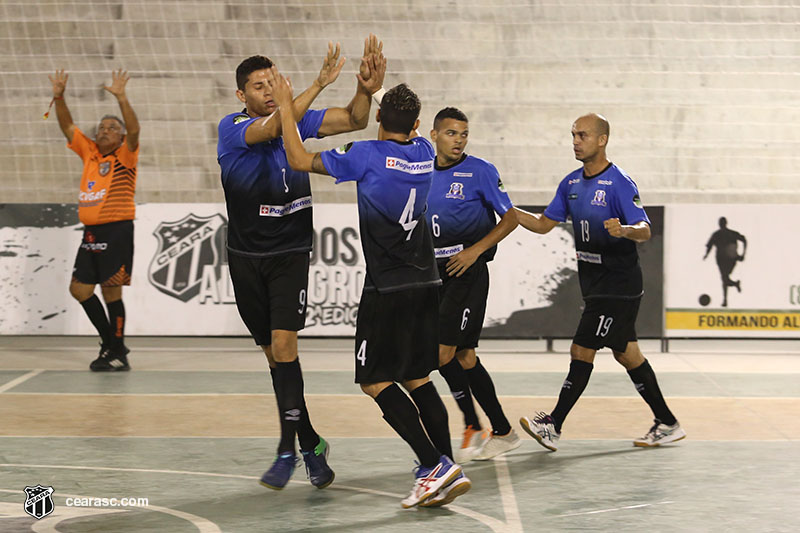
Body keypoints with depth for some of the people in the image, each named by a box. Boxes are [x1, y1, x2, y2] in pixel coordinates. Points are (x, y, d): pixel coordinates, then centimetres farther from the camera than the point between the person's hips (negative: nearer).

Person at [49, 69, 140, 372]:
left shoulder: (125, 156, -2)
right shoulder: (90, 153, 14)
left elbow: (134, 130, -19)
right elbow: (67, 126, 14)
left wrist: (121, 98, -30)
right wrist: (59, 97, 1)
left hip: (117, 232, -7)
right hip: (91, 232, 7)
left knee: (110, 290, -7)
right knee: (79, 289, 9)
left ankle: (118, 354, 1)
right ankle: (110, 343, 22)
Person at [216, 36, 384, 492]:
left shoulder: (299, 119, 1)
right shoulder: (232, 128, -9)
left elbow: (354, 121, -5)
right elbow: (273, 127, -28)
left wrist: (366, 89, -26)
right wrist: (318, 85, -38)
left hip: (290, 254, -1)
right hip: (246, 260, 1)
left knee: (284, 347, -15)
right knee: (274, 354, 8)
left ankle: (287, 451, -13)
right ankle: (311, 442, 22)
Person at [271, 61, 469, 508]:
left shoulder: (367, 155, -12)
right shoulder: (424, 153, 5)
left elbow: (300, 160, -4)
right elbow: (403, 131, 30)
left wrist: (286, 106, 6)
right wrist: (377, 81, 29)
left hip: (388, 288, -7)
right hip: (426, 283, 7)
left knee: (375, 381, -1)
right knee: (417, 379, 14)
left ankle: (434, 466, -10)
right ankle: (447, 469, 8)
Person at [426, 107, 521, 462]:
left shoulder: (479, 171, -6)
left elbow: (510, 218, -5)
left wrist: (475, 250, -14)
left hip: (468, 270, -6)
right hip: (436, 272, 6)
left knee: (443, 352, -13)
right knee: (463, 357, 7)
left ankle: (472, 426, 2)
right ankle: (503, 432, 16)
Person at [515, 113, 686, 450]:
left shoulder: (619, 183, -15)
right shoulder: (571, 183, 9)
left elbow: (645, 230, -21)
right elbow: (544, 224, 14)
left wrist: (624, 230, -42)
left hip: (618, 284, -8)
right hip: (594, 282, 8)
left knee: (582, 350, -9)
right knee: (625, 353, 12)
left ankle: (553, 426, -6)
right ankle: (668, 424, 20)